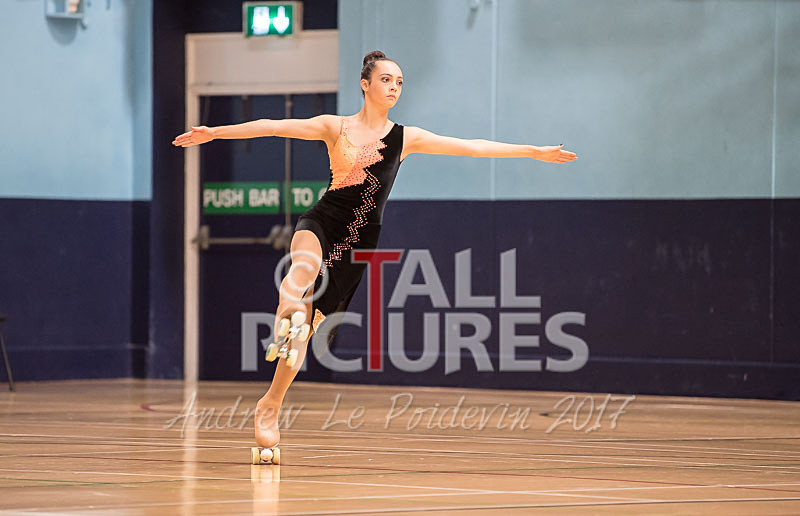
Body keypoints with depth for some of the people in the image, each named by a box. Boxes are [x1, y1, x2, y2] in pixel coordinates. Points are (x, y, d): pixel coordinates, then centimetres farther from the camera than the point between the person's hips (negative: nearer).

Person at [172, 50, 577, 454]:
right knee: (306, 269, -41)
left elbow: (472, 147, 7)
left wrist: (535, 152, 4)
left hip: (359, 240, 1)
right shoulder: (335, 127, 4)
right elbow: (274, 126, 0)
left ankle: (270, 407, 7)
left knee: (305, 329, 0)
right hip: (320, 223, -1)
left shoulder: (405, 138, 8)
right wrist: (215, 132, -5)